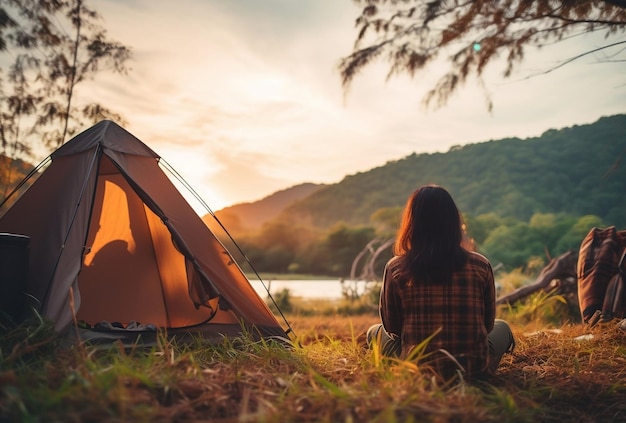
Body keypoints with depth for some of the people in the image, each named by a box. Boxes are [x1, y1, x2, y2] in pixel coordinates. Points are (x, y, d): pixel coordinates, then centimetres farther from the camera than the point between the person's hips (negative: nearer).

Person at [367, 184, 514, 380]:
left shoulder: (395, 268, -9)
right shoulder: (480, 265, -7)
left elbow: (392, 328, 2)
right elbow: (488, 324, 6)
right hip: (474, 370, 2)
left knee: (375, 331, 27)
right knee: (502, 327, 31)